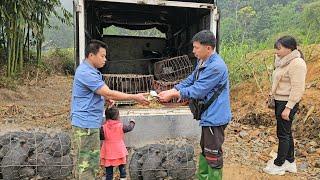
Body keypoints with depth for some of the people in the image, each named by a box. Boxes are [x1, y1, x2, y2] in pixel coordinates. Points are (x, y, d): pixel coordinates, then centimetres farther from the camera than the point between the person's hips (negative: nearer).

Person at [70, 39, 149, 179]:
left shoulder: (89, 71, 14)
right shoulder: (86, 72, -19)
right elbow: (109, 93, -23)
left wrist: (106, 99, 7)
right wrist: (135, 97, -18)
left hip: (89, 123, 10)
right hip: (86, 124, -10)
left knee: (83, 163, 18)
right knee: (87, 164, -3)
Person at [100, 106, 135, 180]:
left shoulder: (104, 127, -11)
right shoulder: (121, 126, -10)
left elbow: (101, 137, -1)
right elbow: (129, 128, 7)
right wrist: (132, 122, 27)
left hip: (108, 152, 0)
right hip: (119, 151, 0)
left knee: (109, 169, 9)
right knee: (122, 167, 18)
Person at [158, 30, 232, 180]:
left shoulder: (216, 67, -25)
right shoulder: (202, 62, 7)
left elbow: (197, 90, -25)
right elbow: (190, 80, 9)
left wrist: (172, 95, -18)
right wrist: (171, 91, -3)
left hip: (215, 117, -10)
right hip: (208, 115, 10)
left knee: (213, 155, 3)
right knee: (205, 149, 23)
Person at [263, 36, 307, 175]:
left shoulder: (296, 64, -18)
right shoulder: (285, 61, 10)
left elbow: (297, 89, -22)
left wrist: (288, 107, -23)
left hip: (287, 103, -10)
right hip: (280, 101, 10)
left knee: (283, 134, 1)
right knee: (286, 133, 17)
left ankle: (279, 165, 14)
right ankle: (290, 161, 30)